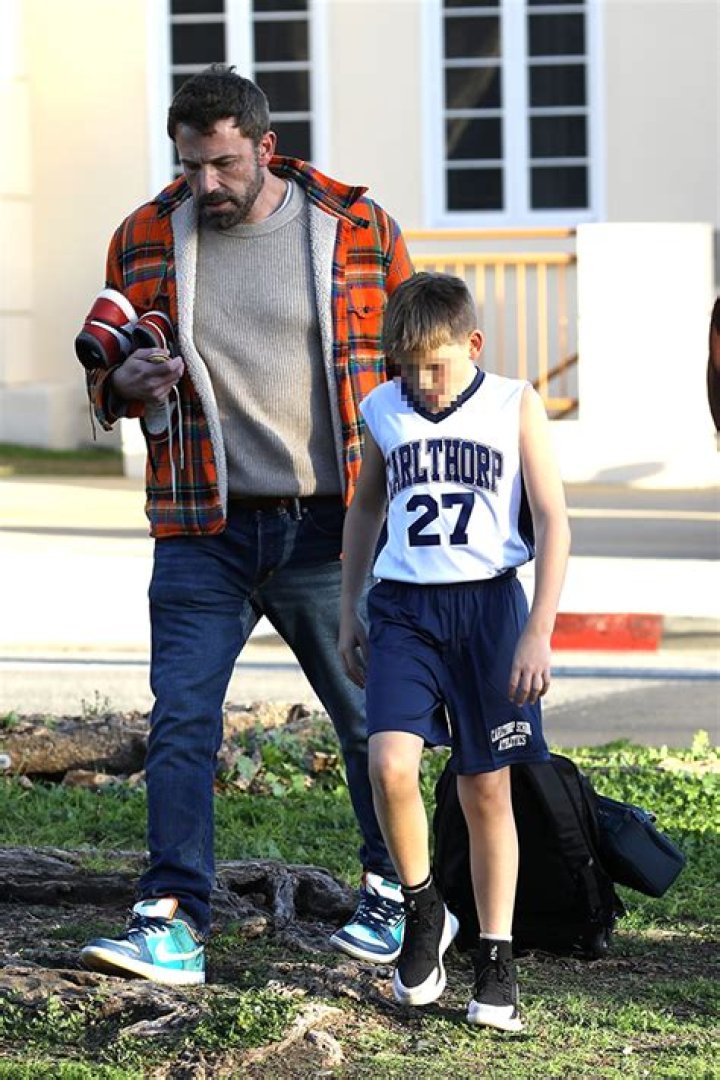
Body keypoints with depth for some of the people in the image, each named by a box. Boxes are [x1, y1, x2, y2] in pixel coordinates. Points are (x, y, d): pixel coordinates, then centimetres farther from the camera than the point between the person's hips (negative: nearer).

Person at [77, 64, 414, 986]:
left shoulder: (356, 228, 0)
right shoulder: (144, 239, 4)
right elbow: (105, 378, 14)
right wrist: (125, 382, -10)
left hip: (331, 529, -1)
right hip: (203, 531, 1)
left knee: (370, 718, 9)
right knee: (180, 722, -7)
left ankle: (393, 895, 26)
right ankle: (173, 923, -6)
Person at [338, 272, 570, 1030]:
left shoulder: (514, 407, 0)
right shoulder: (385, 412, 7)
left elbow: (552, 520, -2)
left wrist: (537, 633, -9)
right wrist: (348, 614, 18)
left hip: (488, 606, -1)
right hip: (402, 607, 1)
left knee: (486, 791, 3)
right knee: (390, 762, -19)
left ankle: (495, 961, 13)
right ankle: (422, 912, 3)